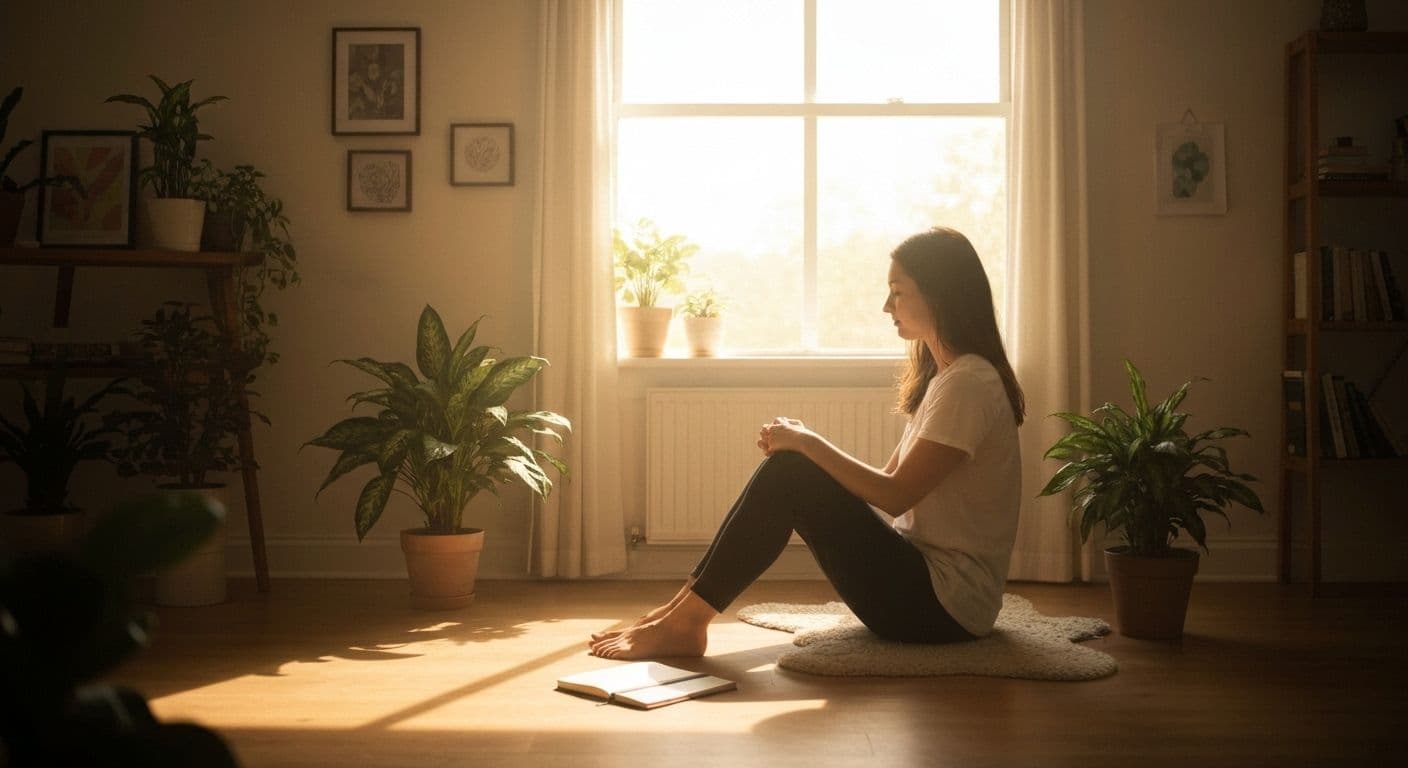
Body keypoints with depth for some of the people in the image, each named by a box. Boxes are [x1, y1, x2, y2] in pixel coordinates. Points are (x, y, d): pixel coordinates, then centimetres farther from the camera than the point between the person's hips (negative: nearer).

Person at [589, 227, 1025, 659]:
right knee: (788, 467, 0)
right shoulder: (941, 377, 16)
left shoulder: (968, 384, -16)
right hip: (925, 576, 9)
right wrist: (803, 446, 0)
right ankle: (684, 609, -1)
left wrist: (808, 444, -12)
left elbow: (895, 495, -20)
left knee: (790, 475, -18)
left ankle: (685, 622, -11)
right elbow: (888, 479, 14)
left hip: (948, 601, -9)